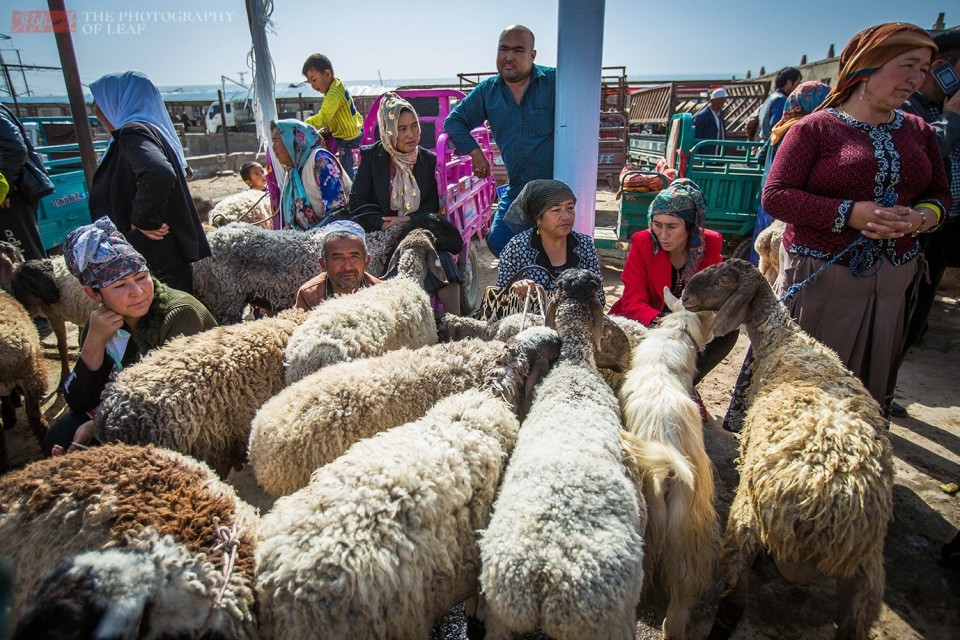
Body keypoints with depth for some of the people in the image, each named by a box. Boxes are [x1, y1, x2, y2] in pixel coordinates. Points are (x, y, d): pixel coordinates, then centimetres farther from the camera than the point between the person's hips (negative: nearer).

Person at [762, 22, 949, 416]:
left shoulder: (918, 131, 12)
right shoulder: (816, 128, -5)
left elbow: (939, 193, 18)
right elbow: (775, 196, -11)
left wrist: (923, 216, -6)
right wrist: (849, 213, -20)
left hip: (892, 281, 5)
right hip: (818, 280, -5)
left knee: (871, 385, 11)